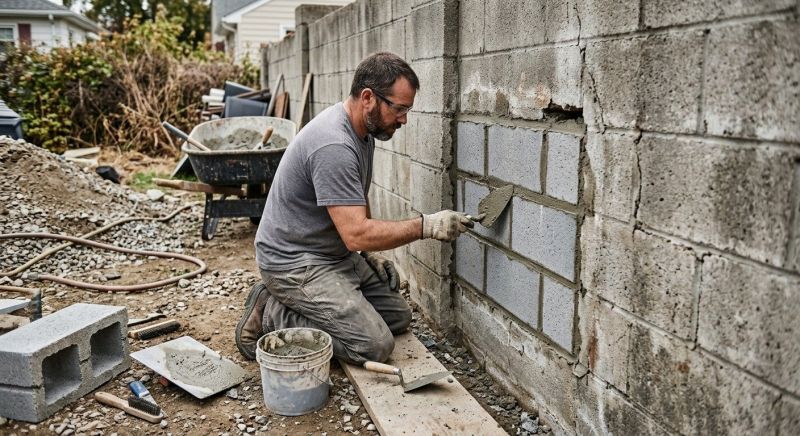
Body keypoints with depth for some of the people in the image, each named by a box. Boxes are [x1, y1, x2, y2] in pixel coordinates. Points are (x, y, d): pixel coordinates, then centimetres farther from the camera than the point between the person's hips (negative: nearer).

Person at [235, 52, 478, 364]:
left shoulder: (364, 131, 5)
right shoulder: (333, 146, -27)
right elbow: (356, 234, -30)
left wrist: (370, 253, 10)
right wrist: (427, 226, -25)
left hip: (338, 255, 10)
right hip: (295, 262, -10)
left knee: (399, 317, 10)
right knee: (375, 345, -18)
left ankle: (290, 307, 12)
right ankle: (271, 315, -4)